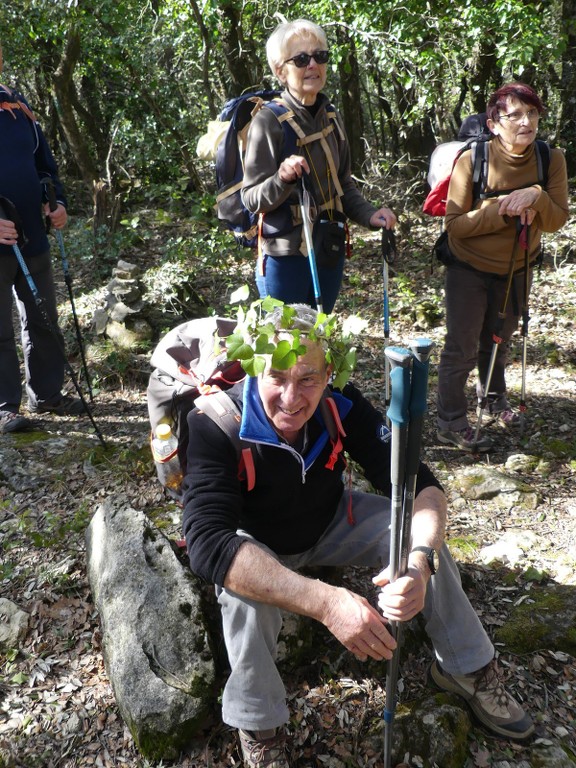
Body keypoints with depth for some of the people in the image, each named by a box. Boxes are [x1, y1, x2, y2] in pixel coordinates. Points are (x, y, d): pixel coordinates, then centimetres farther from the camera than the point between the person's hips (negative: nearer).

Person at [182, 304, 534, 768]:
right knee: (245, 587, -36)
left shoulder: (342, 407, -24)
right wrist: (326, 603, -54)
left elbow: (420, 485, -24)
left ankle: (469, 668, 6)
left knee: (422, 534, -17)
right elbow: (208, 543, -44)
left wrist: (419, 563, -47)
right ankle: (257, 728, -9)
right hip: (257, 544, -3)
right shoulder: (217, 426, -34)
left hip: (329, 523, 3)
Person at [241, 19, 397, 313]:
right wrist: (282, 179, -33)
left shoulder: (331, 117, 5)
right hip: (286, 257, -6)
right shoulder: (269, 121, -13)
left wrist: (369, 215, -2)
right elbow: (251, 199, -14)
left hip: (331, 252, 6)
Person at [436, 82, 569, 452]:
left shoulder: (552, 159, -11)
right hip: (470, 269, -4)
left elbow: (557, 220, -13)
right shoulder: (473, 160, -20)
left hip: (516, 269, 4)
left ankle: (495, 396, 46)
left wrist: (535, 197, -32)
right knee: (462, 348, 1)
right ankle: (452, 423, 13)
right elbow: (454, 223, -21)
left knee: (499, 340, 22)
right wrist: (504, 212, -30)